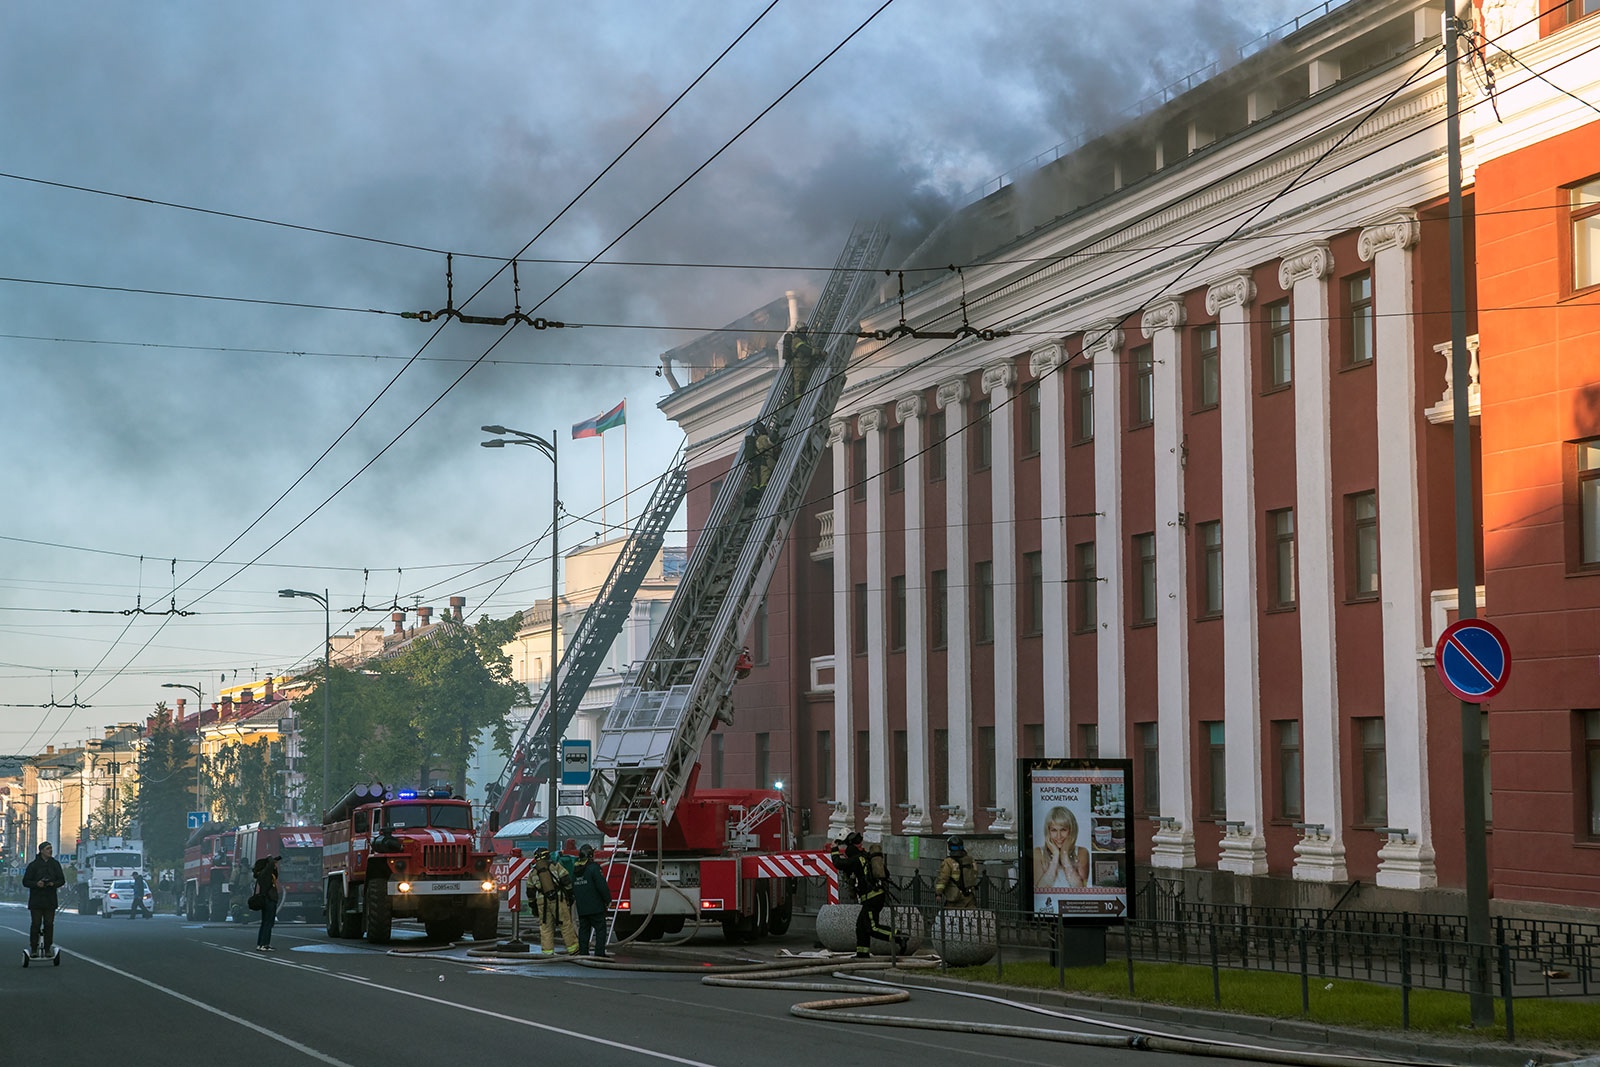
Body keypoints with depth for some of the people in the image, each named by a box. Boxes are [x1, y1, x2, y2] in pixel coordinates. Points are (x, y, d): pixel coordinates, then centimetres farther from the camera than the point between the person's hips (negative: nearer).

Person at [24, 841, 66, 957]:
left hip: (50, 900, 3)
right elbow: (25, 882, -1)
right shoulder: (33, 865, 0)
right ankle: (34, 949, 2)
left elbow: (62, 880, 9)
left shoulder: (55, 864, 8)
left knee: (49, 925, 2)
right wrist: (36, 884, -19)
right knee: (35, 924, -4)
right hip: (36, 900, -3)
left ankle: (47, 949, 7)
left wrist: (53, 884, -12)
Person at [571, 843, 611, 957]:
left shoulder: (575, 870, 11)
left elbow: (572, 888, 18)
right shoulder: (594, 868, -12)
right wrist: (608, 900, -6)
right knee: (600, 929, -2)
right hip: (596, 907, -7)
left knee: (584, 929, 10)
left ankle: (583, 952, 8)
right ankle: (600, 952, -8)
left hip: (581, 908, 7)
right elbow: (602, 886, -16)